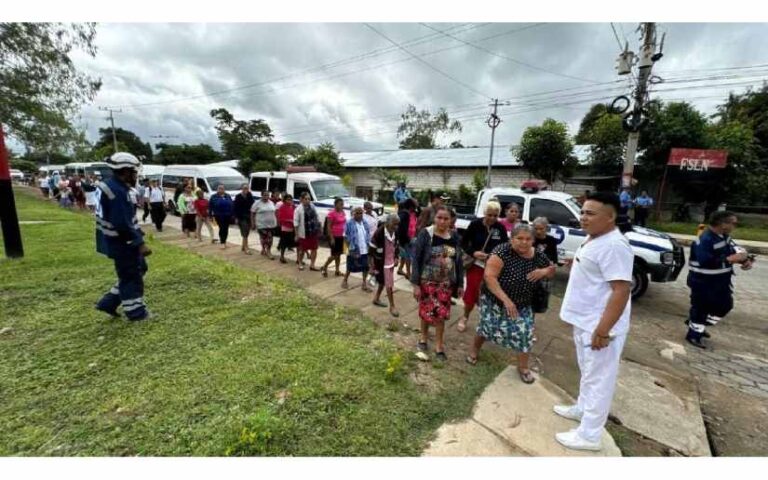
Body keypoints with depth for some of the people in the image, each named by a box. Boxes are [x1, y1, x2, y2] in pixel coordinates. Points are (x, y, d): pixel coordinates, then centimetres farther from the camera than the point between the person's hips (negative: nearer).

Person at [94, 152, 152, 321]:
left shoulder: (115, 187, 9)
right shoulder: (117, 192, -25)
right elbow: (123, 225, -28)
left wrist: (138, 237, 20)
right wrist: (140, 243, -24)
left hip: (122, 241, 10)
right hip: (121, 243, -10)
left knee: (139, 268, 21)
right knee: (132, 276, 3)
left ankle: (109, 303, 27)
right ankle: (136, 312, 19)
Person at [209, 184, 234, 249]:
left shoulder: (228, 196, 10)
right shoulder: (214, 197, 2)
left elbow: (232, 205, 9)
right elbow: (210, 206, 2)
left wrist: (232, 214, 3)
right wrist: (211, 215, -2)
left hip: (227, 215, 3)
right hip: (219, 216, -3)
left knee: (226, 229, 6)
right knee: (222, 228, -9)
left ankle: (224, 242, 18)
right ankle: (222, 243, -5)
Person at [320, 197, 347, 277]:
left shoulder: (343, 213, 8)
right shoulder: (332, 214, -14)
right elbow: (328, 227, -14)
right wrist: (331, 238, -17)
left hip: (341, 236, 7)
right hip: (334, 236, -7)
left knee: (339, 254, 12)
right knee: (334, 255, -2)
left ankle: (337, 270, 21)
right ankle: (324, 268, 16)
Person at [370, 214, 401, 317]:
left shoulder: (395, 232, -3)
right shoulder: (379, 233, -24)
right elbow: (371, 249, -17)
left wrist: (396, 258, 10)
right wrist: (372, 265, -14)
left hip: (391, 262, 7)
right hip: (382, 263, -7)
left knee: (383, 282, 22)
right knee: (389, 285, -1)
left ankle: (376, 299, 42)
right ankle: (392, 306, 14)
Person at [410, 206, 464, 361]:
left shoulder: (454, 237, -1)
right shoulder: (425, 234, -13)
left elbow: (458, 261, 6)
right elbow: (416, 259, -13)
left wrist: (460, 284, 6)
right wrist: (415, 284, -15)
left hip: (446, 283, 3)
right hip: (427, 281, -3)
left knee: (441, 314, 9)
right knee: (426, 312, 10)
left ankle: (439, 345, 27)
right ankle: (423, 337, 37)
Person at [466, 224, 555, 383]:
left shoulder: (538, 257, -8)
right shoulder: (503, 251, -26)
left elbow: (551, 270, 10)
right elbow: (489, 276, -32)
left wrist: (544, 271, -15)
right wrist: (506, 299, -35)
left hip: (522, 305, 4)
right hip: (494, 300, -4)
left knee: (524, 333, 3)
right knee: (487, 326, 10)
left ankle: (523, 367, 27)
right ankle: (474, 349, 40)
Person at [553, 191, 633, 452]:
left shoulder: (614, 245, -23)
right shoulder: (593, 239, 8)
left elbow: (621, 290, -27)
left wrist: (602, 331, -27)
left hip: (598, 326, -10)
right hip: (583, 321, 10)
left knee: (598, 378, 5)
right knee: (587, 372, 25)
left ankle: (589, 435, 19)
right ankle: (582, 408, 43)